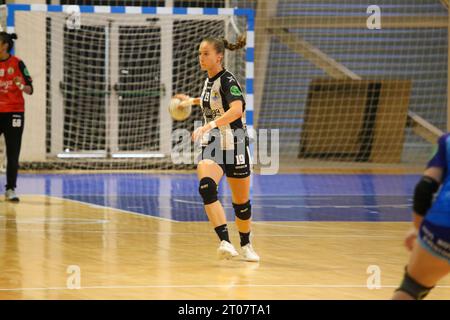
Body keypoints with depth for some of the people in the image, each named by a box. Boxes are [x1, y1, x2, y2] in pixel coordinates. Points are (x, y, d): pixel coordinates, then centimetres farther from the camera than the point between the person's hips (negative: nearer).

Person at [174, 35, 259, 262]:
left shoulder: (228, 80, -15)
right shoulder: (209, 81, 8)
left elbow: (236, 109, -34)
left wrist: (209, 125, -43)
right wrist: (193, 100, 31)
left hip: (234, 146, -5)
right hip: (211, 145, 5)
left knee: (241, 201, 10)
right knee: (206, 187, -26)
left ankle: (246, 245, 35)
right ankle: (225, 242, -33)